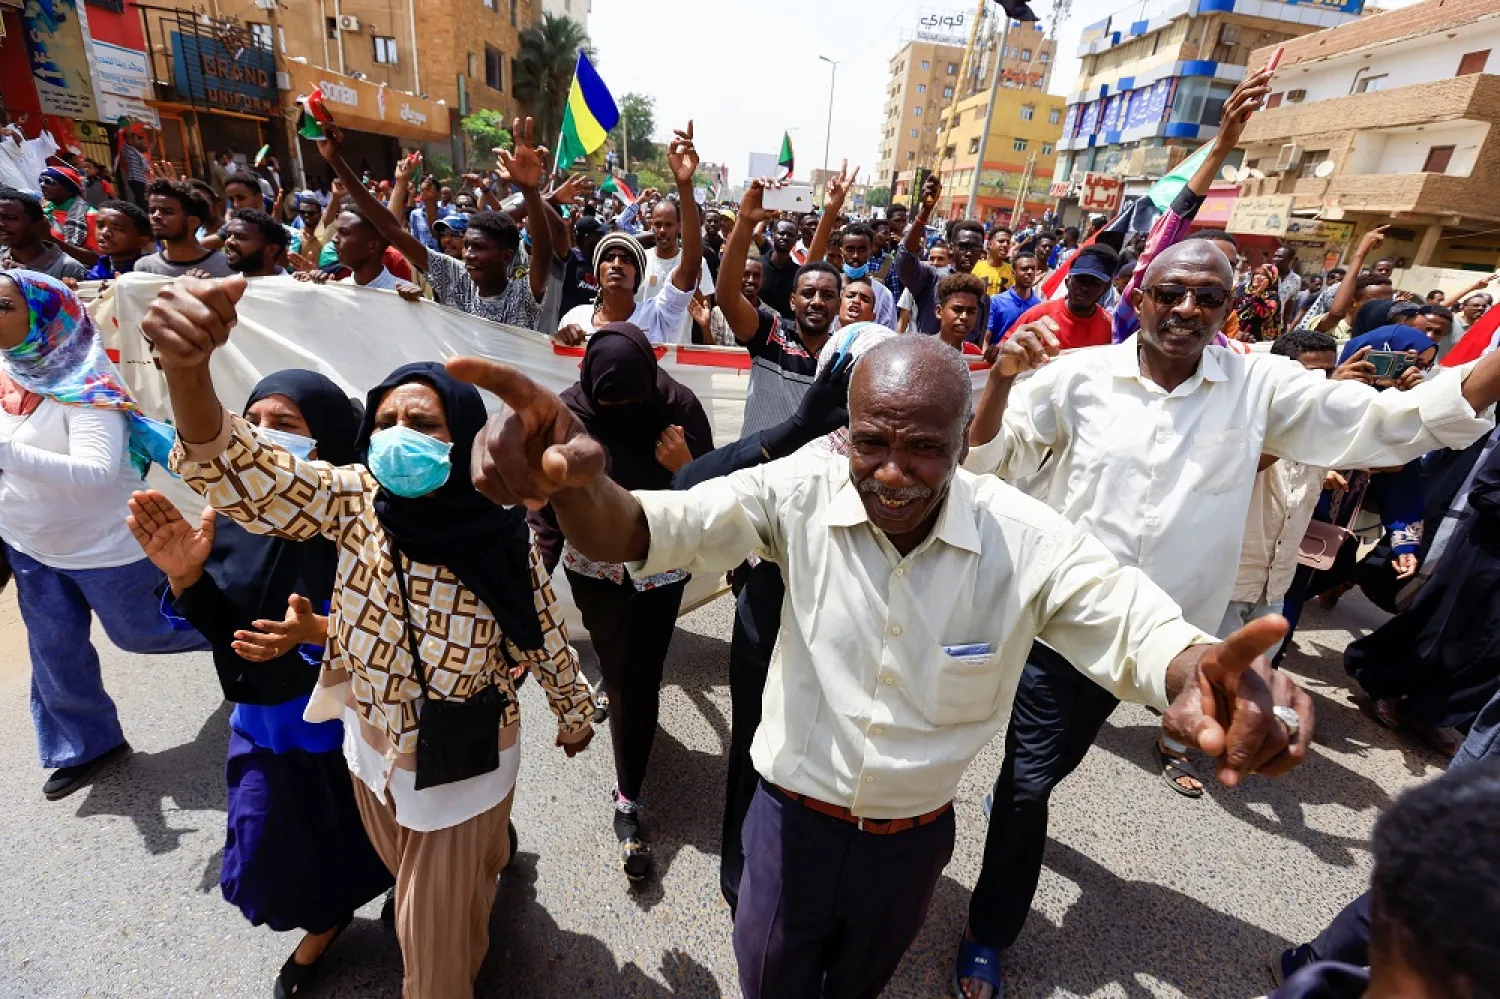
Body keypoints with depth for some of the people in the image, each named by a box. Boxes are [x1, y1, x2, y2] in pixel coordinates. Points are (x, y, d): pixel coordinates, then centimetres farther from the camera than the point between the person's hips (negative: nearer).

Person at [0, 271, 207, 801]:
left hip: (105, 545, -7)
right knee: (53, 648, 16)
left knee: (139, 632, 11)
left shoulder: (84, 387, -25)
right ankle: (85, 746, 35)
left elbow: (97, 472, -38)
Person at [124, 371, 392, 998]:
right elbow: (222, 629, -3)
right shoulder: (236, 513, -10)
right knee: (273, 839, 19)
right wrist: (185, 575, -21)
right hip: (268, 718, 5)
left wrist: (319, 632, -41)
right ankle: (324, 920, 53)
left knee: (368, 831, 19)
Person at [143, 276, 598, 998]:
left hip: (465, 761, -3)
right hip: (374, 748, 3)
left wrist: (573, 711, 6)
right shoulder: (355, 501, -18)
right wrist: (187, 363, -52)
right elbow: (241, 473, -33)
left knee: (436, 927, 17)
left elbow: (544, 632, -8)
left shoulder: (504, 534, -21)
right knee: (417, 884, 32)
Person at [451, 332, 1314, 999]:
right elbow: (641, 532, -29)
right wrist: (574, 479, -53)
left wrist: (1202, 672, -48)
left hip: (916, 833, 2)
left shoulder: (1024, 538, -21)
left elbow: (1142, 627, -22)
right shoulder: (801, 492, -23)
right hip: (796, 815, -1)